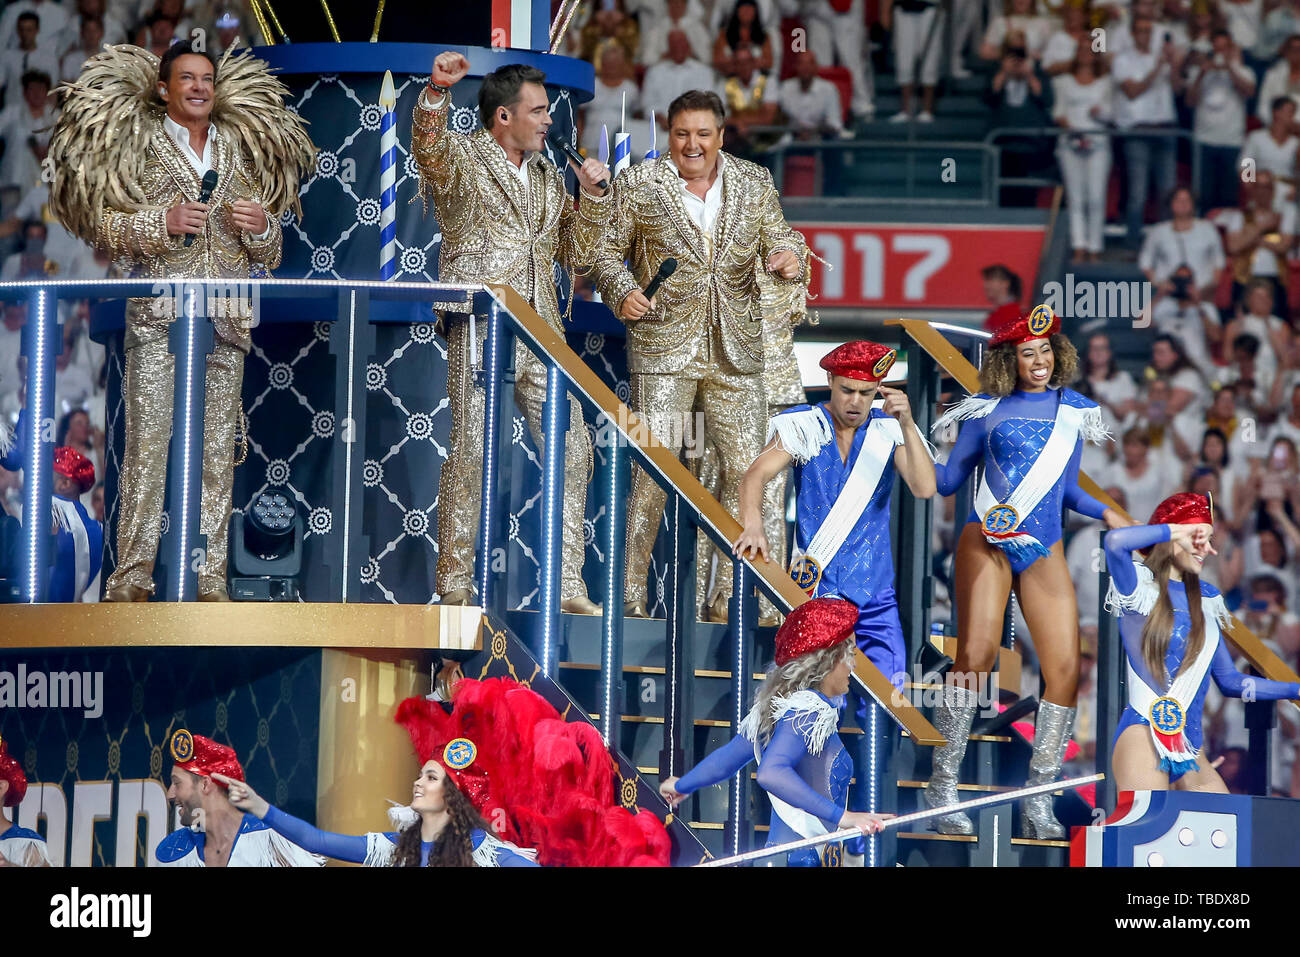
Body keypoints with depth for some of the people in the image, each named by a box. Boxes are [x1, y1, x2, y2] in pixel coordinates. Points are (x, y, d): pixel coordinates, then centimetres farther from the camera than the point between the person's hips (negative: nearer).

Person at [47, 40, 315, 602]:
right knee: (148, 442, -10)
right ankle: (131, 581, -10)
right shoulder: (138, 143, 9)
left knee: (218, 448, 0)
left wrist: (261, 225, 1)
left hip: (226, 319, 4)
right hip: (158, 316, -4)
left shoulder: (238, 151, 19)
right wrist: (161, 223, -13)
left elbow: (268, 253, 23)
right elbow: (105, 225, 3)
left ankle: (210, 581, 1)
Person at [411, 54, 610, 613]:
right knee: (470, 451, -10)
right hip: (479, 327, -6)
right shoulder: (462, 159, 3)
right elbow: (428, 148, -21)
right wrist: (436, 93, -40)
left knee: (571, 449, 1)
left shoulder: (548, 178, 22)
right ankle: (455, 586, -6)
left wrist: (588, 195, 10)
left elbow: (576, 255, 23)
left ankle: (568, 586, 5)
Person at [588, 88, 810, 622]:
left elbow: (778, 237, 14)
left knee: (744, 468, 0)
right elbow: (606, 252, 7)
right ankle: (631, 593, -4)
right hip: (664, 347, -3)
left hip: (736, 352, 3)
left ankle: (727, 597, 8)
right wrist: (622, 292, -11)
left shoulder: (753, 183, 11)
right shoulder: (638, 186, 3)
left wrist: (789, 258, -9)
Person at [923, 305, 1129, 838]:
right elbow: (948, 479, 9)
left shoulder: (1074, 409, 15)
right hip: (986, 543, -3)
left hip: (1044, 553, 3)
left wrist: (1105, 514, 8)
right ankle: (943, 788, -8)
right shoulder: (987, 410, 7)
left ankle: (1038, 801, 2)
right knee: (975, 656, -17)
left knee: (1065, 669, -7)